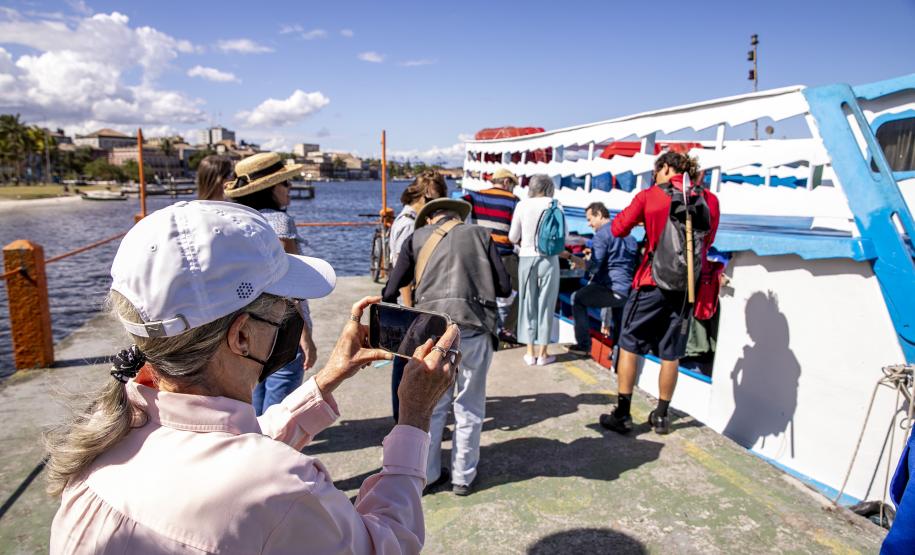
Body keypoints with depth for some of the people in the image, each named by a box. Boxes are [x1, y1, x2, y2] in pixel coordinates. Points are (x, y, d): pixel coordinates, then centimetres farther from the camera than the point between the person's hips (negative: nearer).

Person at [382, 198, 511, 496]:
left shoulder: (417, 237, 13)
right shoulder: (480, 234, 13)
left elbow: (390, 292, 9)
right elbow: (504, 286, 7)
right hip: (473, 327, 0)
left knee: (431, 405, 16)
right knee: (469, 408, 13)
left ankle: (427, 474, 27)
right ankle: (463, 477, 25)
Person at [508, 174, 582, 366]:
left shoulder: (522, 205, -1)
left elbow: (513, 237, 2)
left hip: (527, 259, 1)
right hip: (548, 259, -1)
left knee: (528, 304, 11)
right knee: (546, 305, 8)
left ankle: (530, 353, 15)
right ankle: (542, 354, 15)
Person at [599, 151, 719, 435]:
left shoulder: (649, 196, -6)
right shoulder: (709, 200, 4)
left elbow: (618, 228, -4)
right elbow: (708, 241, 14)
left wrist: (640, 217, 12)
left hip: (652, 282, -3)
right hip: (686, 285, 4)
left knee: (629, 345, 7)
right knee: (671, 354, 11)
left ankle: (622, 414, 9)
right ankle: (662, 416, 22)